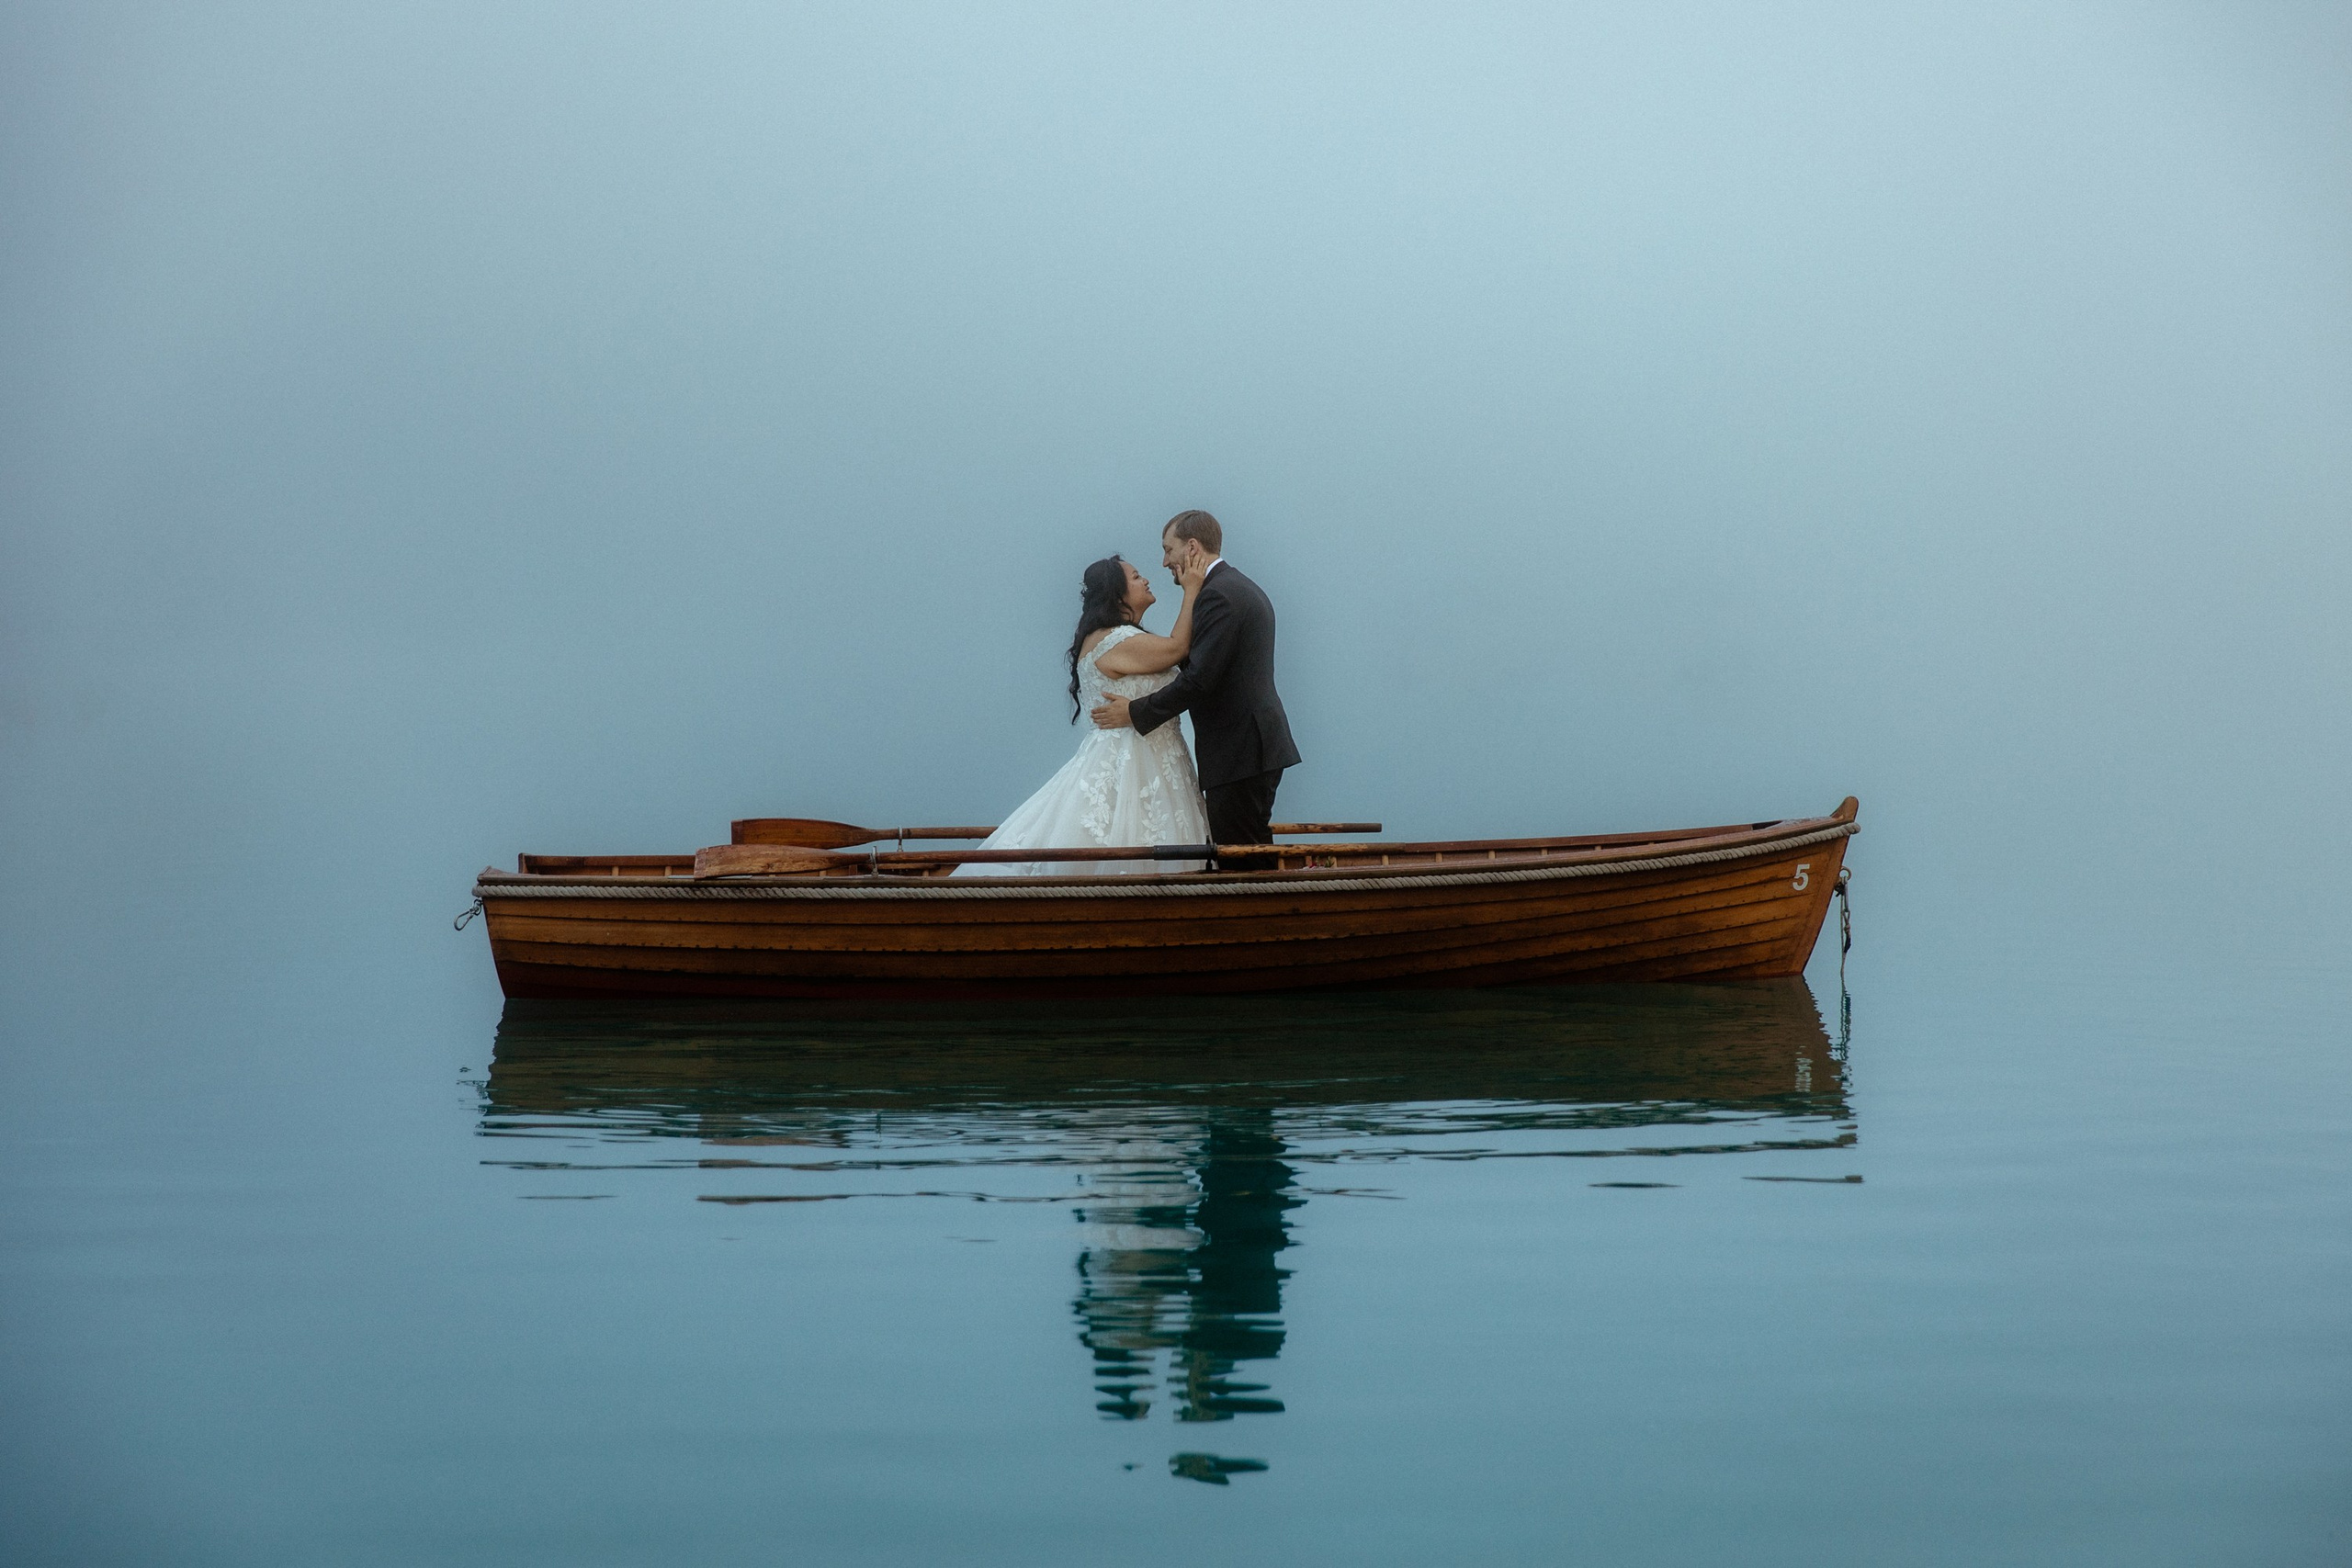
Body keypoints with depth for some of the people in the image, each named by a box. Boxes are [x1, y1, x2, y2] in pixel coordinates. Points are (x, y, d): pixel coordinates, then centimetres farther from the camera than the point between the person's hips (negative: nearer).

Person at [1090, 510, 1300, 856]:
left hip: (1240, 750, -11)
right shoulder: (1243, 588, 19)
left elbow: (1199, 679, -21)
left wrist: (1135, 712, -15)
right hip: (1256, 747, 11)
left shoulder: (1216, 596, -15)